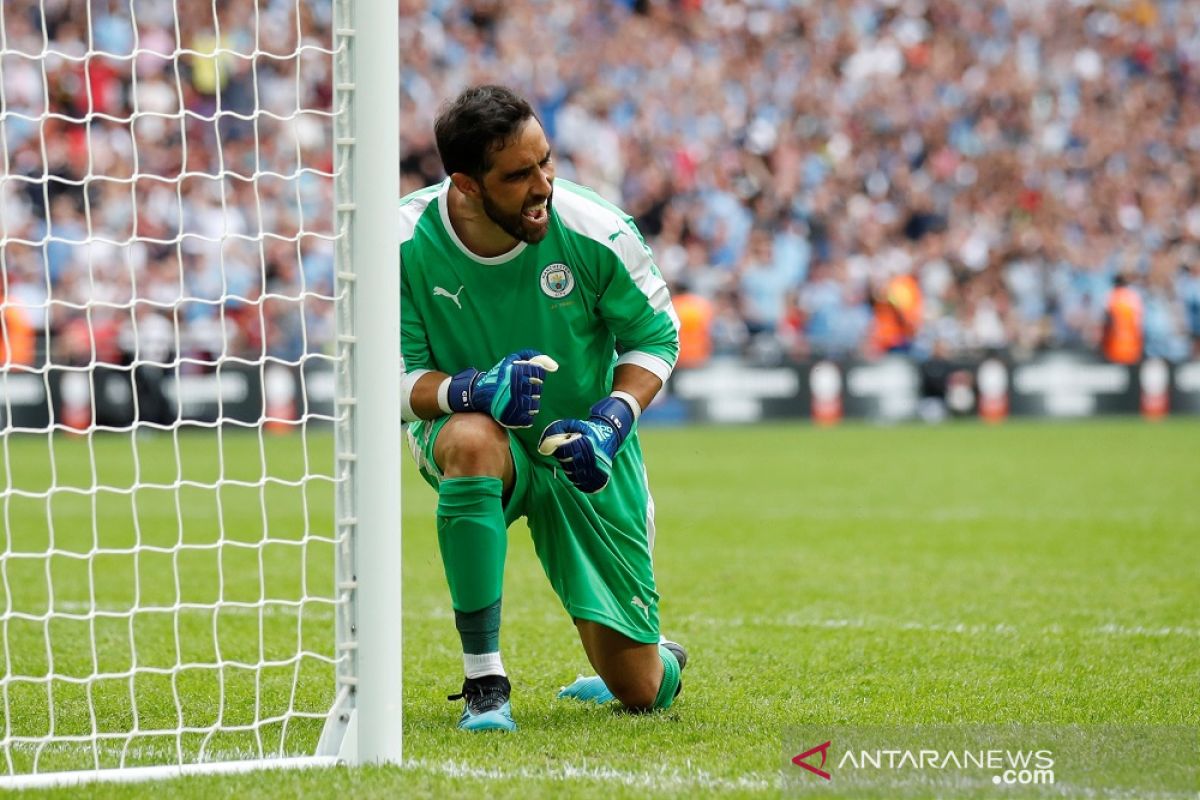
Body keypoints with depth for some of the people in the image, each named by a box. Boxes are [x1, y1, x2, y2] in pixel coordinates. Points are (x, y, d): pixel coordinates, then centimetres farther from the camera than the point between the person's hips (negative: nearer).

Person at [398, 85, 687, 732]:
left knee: (639, 691, 1)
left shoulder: (595, 232, -19)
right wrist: (471, 389, -36)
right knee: (473, 437, -42)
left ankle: (661, 655, 45)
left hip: (585, 458, 1)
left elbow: (656, 337, -4)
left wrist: (612, 420, -22)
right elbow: (393, 380, -14)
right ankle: (484, 682, -31)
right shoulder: (403, 243, -20)